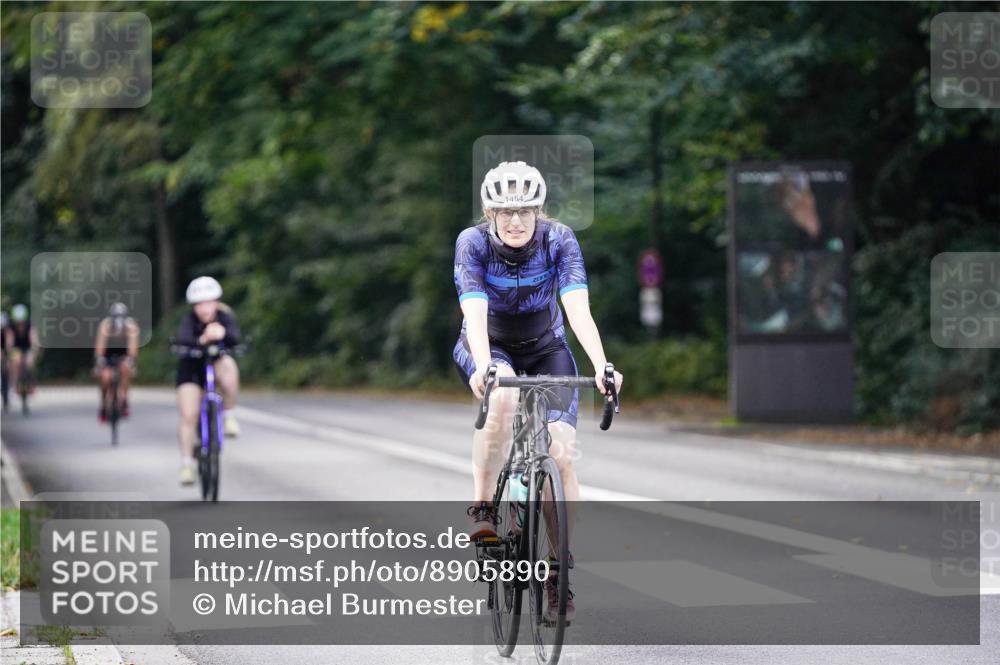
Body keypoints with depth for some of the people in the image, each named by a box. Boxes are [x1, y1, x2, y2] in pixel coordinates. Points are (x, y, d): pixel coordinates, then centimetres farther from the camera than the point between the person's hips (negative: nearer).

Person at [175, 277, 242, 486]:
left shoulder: (225, 317, -19)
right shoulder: (190, 320, -22)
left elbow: (235, 339, -39)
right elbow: (182, 339, -42)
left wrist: (223, 333, -63)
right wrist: (201, 340, -64)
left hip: (216, 361, 1)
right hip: (192, 366, 0)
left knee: (228, 366, -35)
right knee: (188, 415, -11)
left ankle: (228, 415, -15)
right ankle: (186, 463, 4)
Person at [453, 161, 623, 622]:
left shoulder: (559, 241, -21)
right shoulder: (472, 243, -23)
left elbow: (578, 308, -32)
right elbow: (475, 311, -35)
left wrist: (601, 365, -48)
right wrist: (484, 368, -53)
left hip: (546, 350, 1)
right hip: (487, 349, -1)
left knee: (561, 455, -15)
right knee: (503, 396, -37)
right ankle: (482, 508, -23)